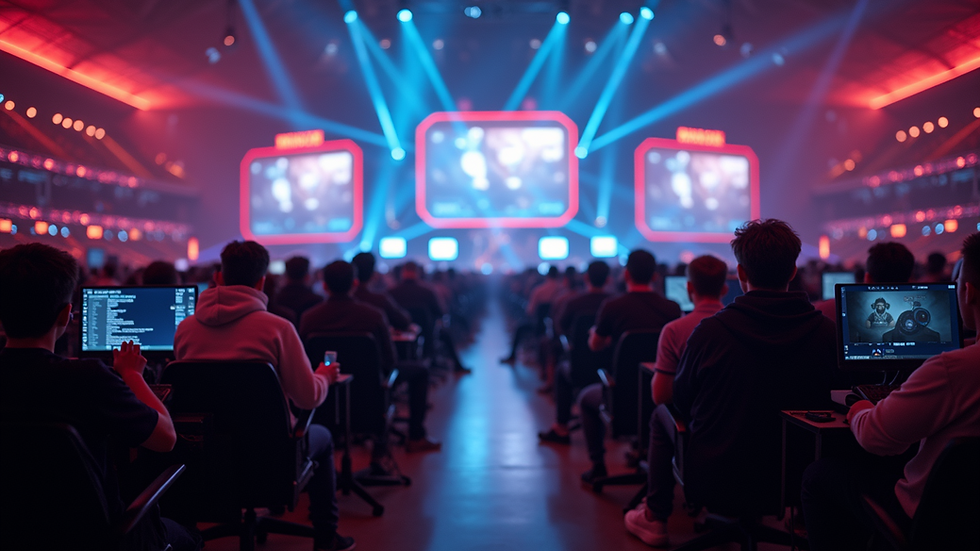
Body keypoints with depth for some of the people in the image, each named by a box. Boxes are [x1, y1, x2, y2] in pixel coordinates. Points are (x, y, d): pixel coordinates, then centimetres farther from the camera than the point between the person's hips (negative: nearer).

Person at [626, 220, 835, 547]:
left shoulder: (710, 330, -20)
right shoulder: (826, 332, -13)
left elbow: (680, 402, -2)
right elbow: (823, 403, 4)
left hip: (713, 485, -3)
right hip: (794, 482, 3)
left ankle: (654, 518, 39)